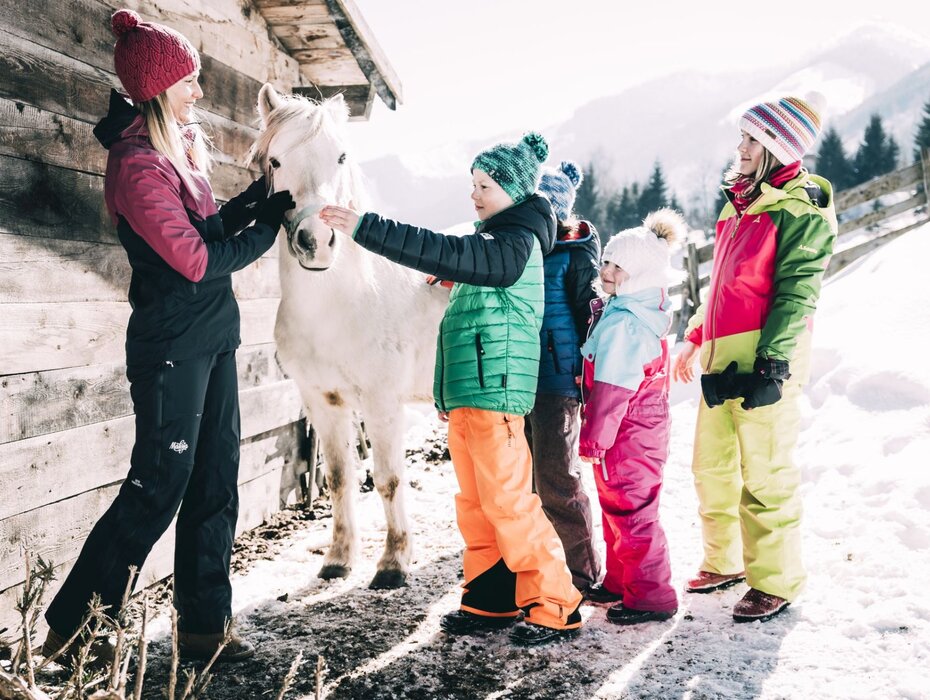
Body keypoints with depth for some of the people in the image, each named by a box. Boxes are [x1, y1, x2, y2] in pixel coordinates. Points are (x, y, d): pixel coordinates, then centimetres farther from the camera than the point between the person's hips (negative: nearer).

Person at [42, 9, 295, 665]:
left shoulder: (182, 144, 11)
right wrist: (268, 225, -9)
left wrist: (258, 195, 1)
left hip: (212, 339, 9)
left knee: (214, 487, 11)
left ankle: (204, 626, 22)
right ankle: (69, 630, 14)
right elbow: (196, 259, -19)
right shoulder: (138, 164, -17)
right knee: (157, 489, -2)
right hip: (172, 346, -9)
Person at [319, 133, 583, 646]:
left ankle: (556, 607, 4)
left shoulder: (516, 243, -12)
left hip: (493, 391, -10)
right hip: (466, 393, 10)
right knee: (475, 504, 12)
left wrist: (364, 228, -28)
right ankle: (490, 601, 21)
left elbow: (445, 254, -26)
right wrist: (447, 388, 24)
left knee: (508, 503, -6)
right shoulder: (494, 241, 21)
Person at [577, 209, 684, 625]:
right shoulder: (642, 316, 8)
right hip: (644, 434, 10)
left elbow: (610, 391, -23)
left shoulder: (621, 324, -23)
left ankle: (651, 596, 9)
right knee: (620, 511, 20)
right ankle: (621, 582, 33)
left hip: (626, 440, -10)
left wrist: (593, 439, -17)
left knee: (629, 514, 0)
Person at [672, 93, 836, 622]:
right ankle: (725, 562, 31)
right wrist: (696, 339, 26)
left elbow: (796, 296, -15)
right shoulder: (739, 205, 19)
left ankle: (776, 583, 10)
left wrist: (773, 363, -22)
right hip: (722, 359, 9)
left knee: (764, 476, -4)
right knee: (712, 468, 15)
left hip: (764, 364, -9)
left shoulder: (800, 212, -7)